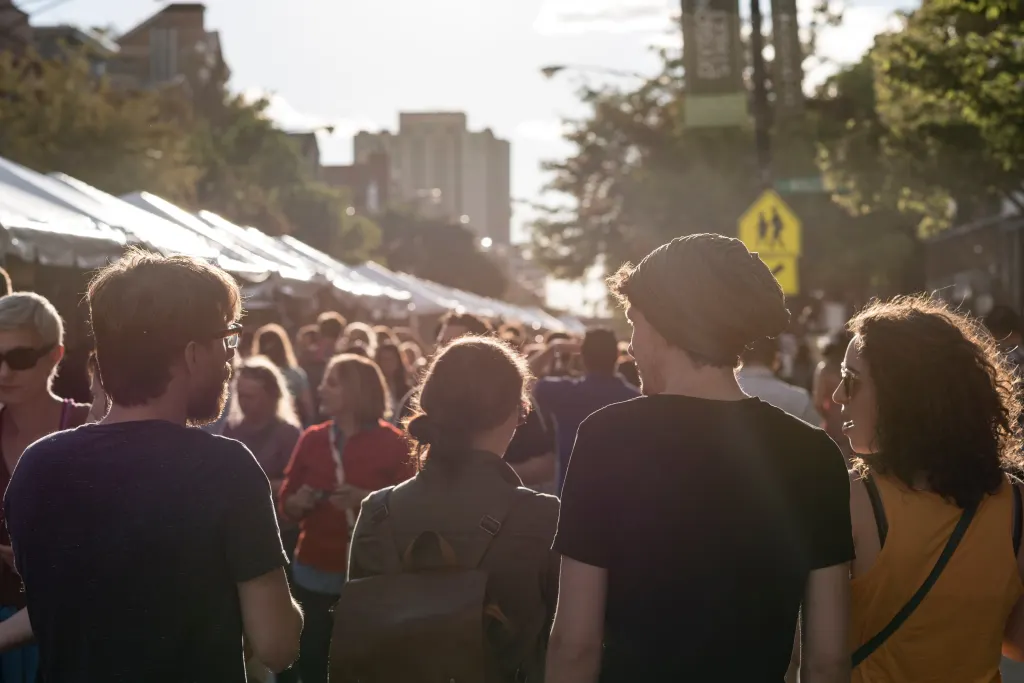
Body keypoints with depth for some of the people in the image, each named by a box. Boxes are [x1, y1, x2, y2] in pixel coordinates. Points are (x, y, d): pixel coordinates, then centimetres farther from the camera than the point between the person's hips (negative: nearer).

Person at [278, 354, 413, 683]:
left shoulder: (392, 442, -3)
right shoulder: (312, 439, 7)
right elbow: (287, 505, 12)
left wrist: (366, 500, -20)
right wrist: (299, 502, -9)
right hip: (315, 574, 3)